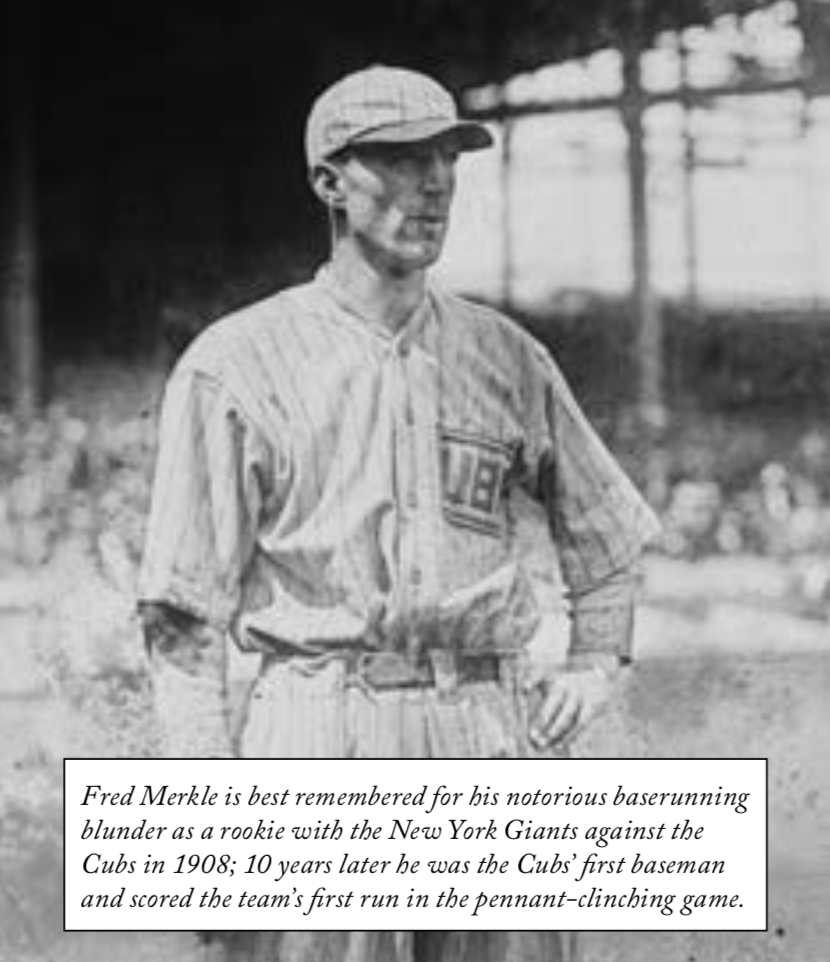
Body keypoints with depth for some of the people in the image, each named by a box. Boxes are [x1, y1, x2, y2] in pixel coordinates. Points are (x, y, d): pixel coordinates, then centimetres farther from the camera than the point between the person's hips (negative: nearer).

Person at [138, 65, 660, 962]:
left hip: (495, 727, 4)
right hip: (322, 735, -3)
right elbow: (184, 604, -1)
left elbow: (605, 525, 26)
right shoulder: (237, 362, 0)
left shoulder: (505, 355, 12)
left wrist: (593, 660, 12)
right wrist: (208, 788, -8)